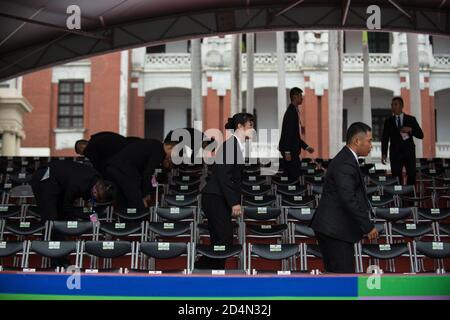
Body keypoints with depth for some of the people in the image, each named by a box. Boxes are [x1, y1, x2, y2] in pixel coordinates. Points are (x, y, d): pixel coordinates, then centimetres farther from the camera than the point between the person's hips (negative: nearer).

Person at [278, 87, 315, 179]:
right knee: (295, 175, -11)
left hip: (293, 150, 10)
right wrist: (287, 152, -23)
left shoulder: (294, 111, 18)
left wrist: (306, 147, 21)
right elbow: (287, 133, -19)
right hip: (290, 151, -10)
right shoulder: (291, 111, -13)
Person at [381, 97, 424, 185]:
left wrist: (410, 130, -14)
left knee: (412, 176, -2)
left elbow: (421, 135, 4)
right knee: (396, 177, -5)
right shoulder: (388, 121, 8)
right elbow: (385, 139, 7)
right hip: (395, 154, 0)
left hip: (409, 153, 0)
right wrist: (384, 154, -3)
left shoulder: (411, 119, 6)